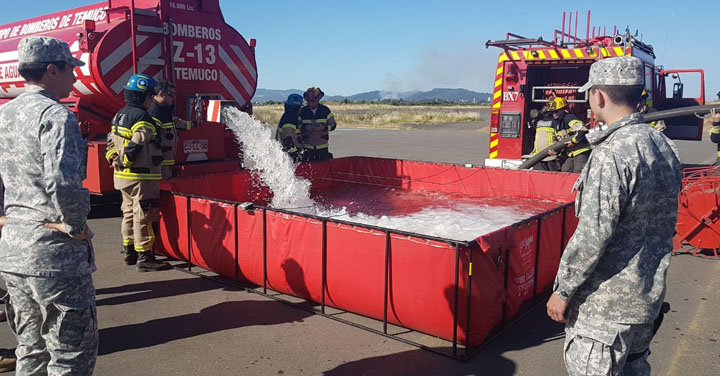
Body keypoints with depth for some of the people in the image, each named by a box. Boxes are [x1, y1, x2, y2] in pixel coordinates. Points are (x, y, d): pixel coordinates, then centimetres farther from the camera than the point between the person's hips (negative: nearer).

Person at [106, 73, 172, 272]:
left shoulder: (120, 115, 15)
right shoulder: (141, 116, -16)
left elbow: (112, 140, 17)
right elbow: (137, 144, -26)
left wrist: (113, 159, 8)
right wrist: (123, 162, -15)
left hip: (123, 176, 10)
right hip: (141, 176, -10)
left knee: (129, 212, 18)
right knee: (144, 215, -5)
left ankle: (129, 251, 28)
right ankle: (144, 257, 0)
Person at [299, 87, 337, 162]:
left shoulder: (325, 110, -1)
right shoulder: (303, 111, 1)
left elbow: (333, 125, 2)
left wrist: (324, 127, -18)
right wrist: (304, 127, -15)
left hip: (322, 145, 0)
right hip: (307, 146, 0)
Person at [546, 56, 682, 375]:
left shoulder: (612, 154, -23)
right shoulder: (665, 147, 4)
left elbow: (591, 238, -25)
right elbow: (664, 223, 13)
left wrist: (562, 290, -14)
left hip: (606, 304, -9)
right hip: (649, 295, 9)